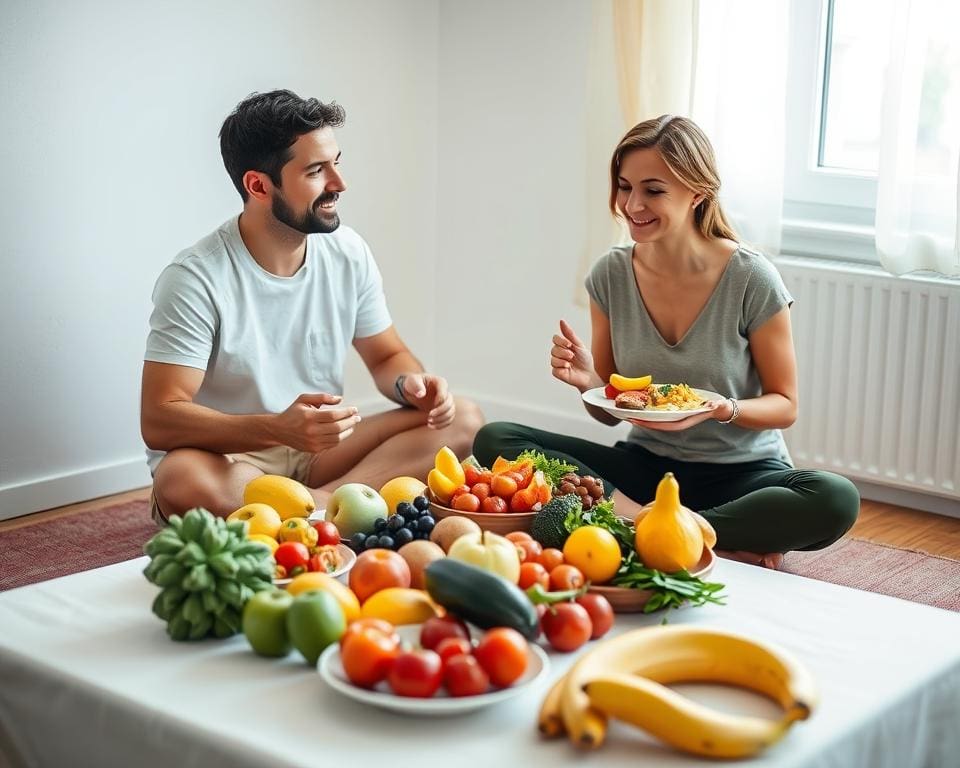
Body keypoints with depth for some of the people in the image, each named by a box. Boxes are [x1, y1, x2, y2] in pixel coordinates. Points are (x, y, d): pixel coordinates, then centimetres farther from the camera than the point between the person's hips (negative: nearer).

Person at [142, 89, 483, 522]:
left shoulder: (348, 253, -1)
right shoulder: (197, 278, -18)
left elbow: (387, 356, 12)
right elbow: (159, 421, -21)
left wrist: (411, 384, -14)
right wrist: (279, 428, -37)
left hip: (321, 452, 6)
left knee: (461, 419, -12)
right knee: (184, 482, -39)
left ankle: (316, 504, -27)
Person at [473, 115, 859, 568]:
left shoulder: (751, 280, -12)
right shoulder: (611, 275, -2)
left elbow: (784, 406, -4)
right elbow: (609, 412, 5)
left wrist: (722, 409, -25)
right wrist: (587, 380, -17)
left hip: (741, 473, -3)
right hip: (646, 465, 4)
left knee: (835, 500, -35)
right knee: (494, 440, -19)